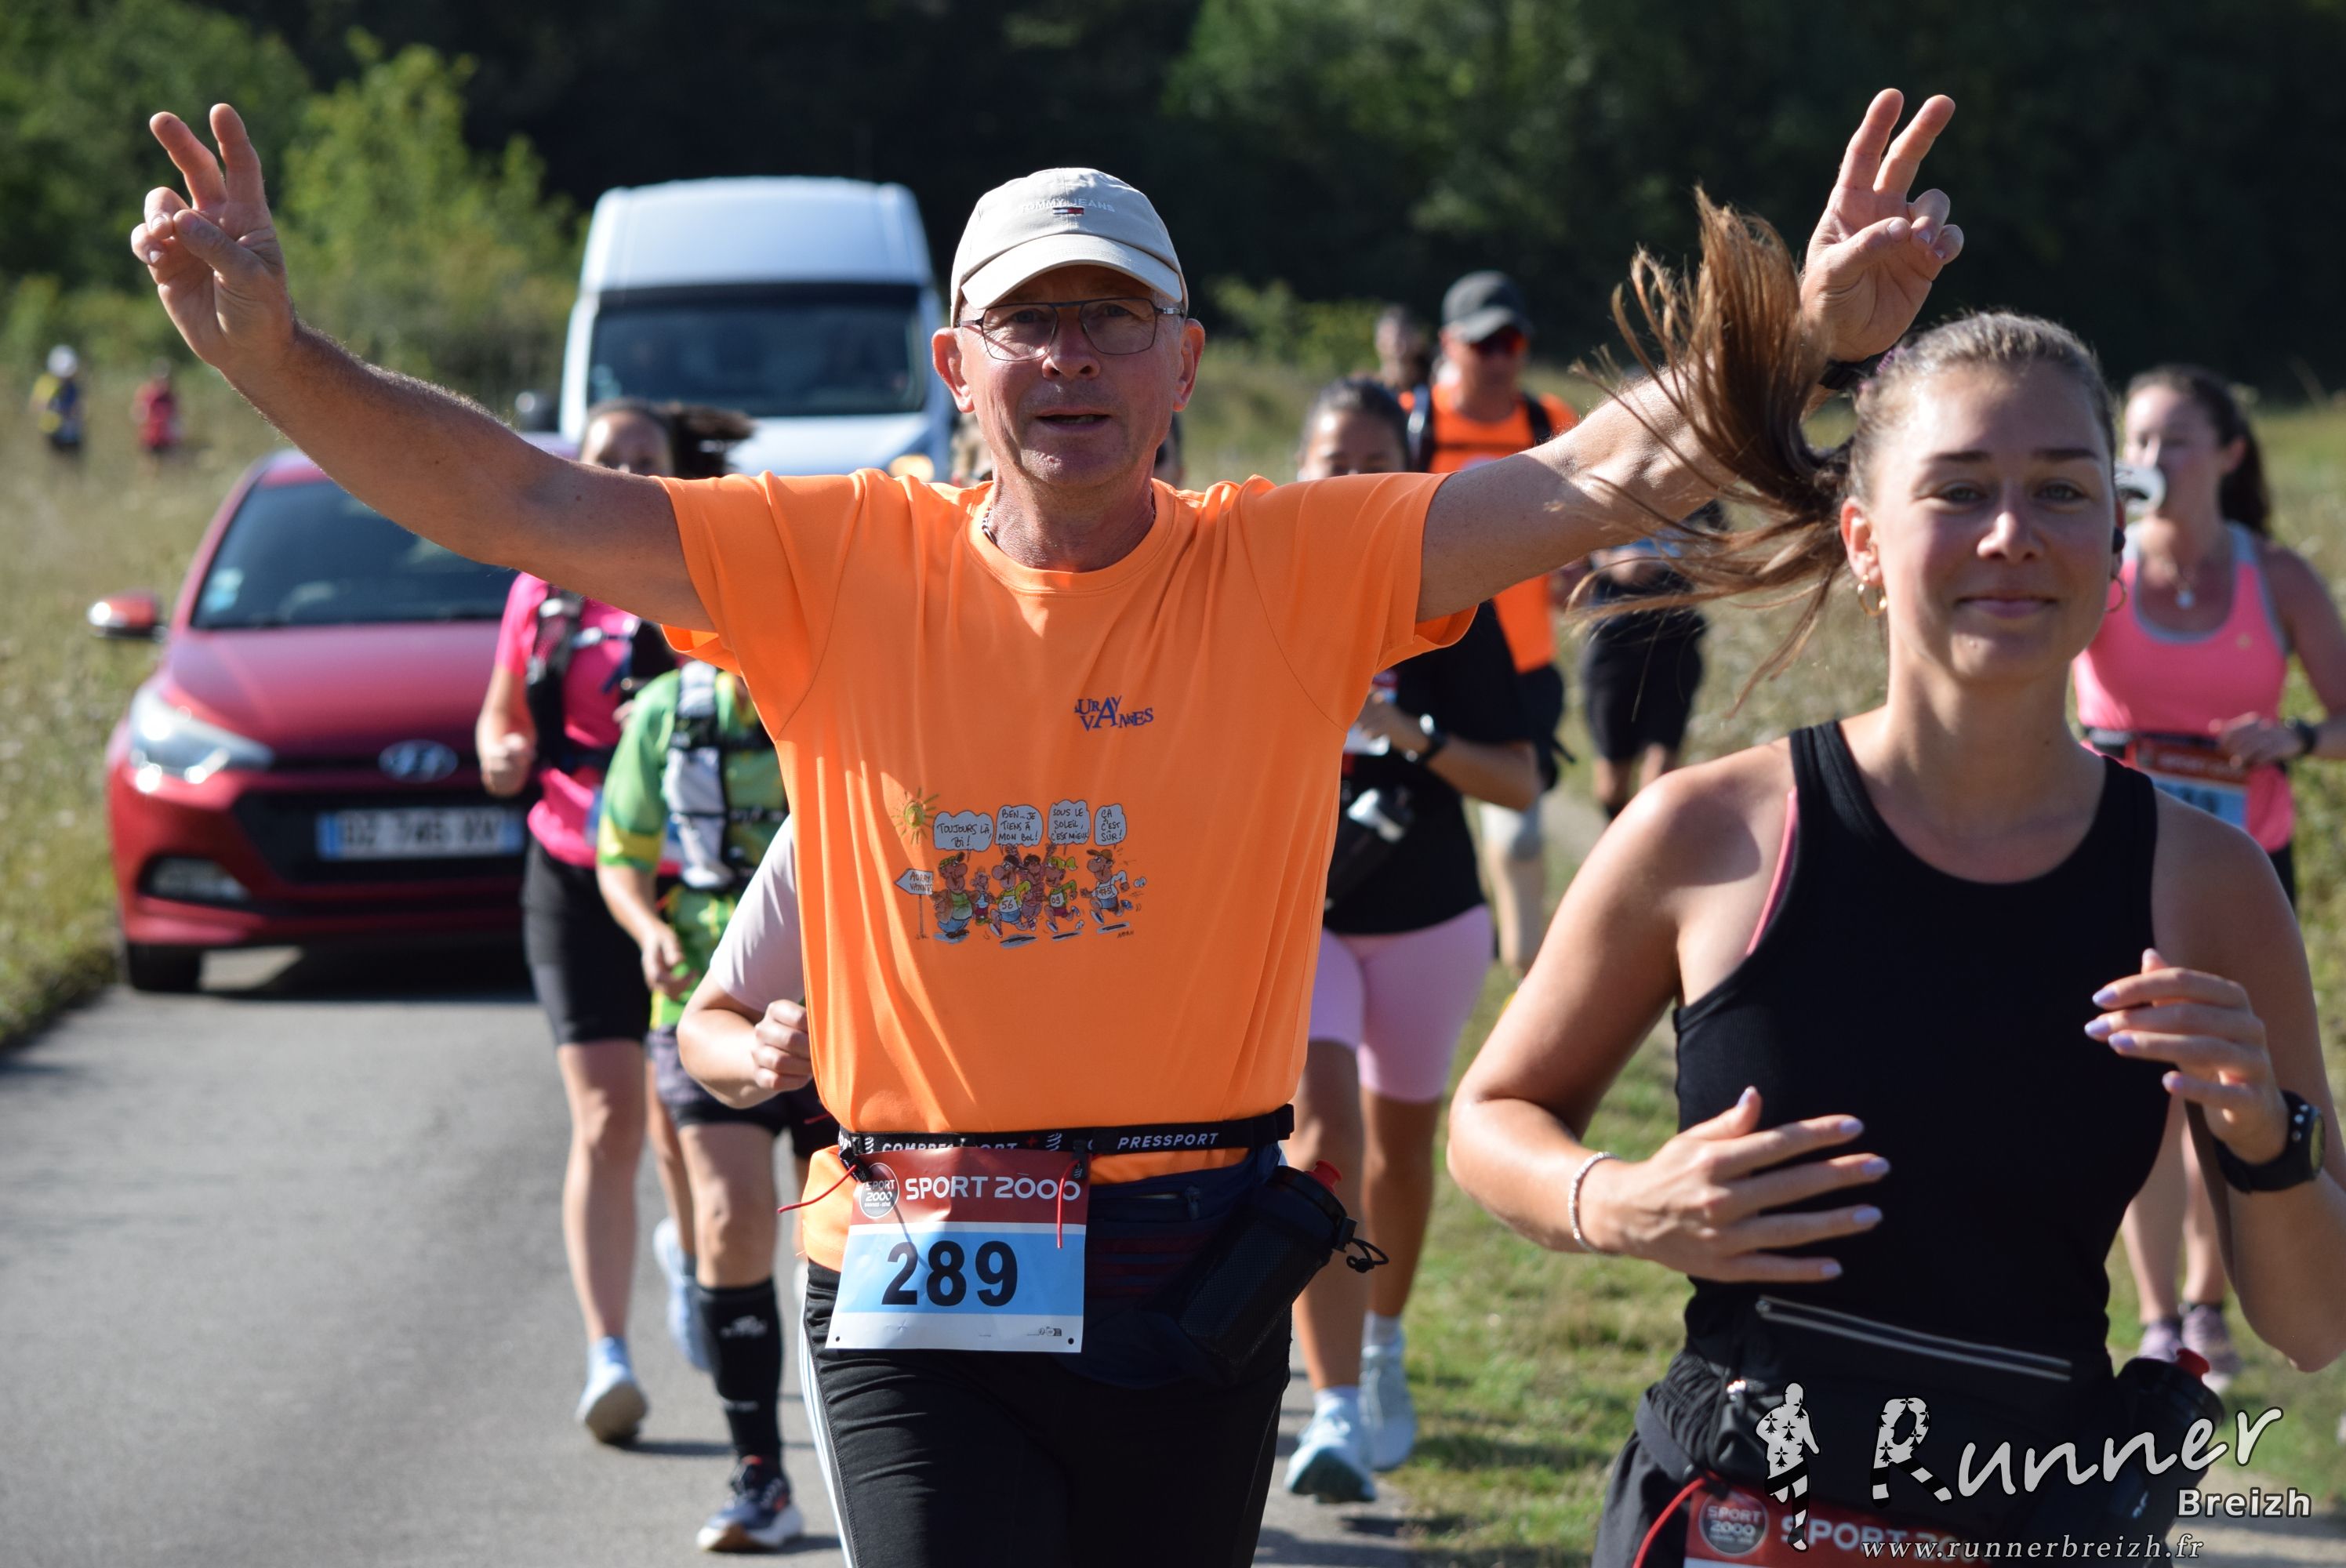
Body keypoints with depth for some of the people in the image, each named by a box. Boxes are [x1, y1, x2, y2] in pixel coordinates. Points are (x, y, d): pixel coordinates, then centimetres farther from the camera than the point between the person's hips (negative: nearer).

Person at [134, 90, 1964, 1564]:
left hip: (1198, 1283, 1)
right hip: (918, 1292, -1)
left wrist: (1809, 344, -28)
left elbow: (1590, 483, -11)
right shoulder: (837, 562, 0)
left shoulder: (1294, 571, -1)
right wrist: (279, 355, -22)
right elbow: (519, 505, -6)